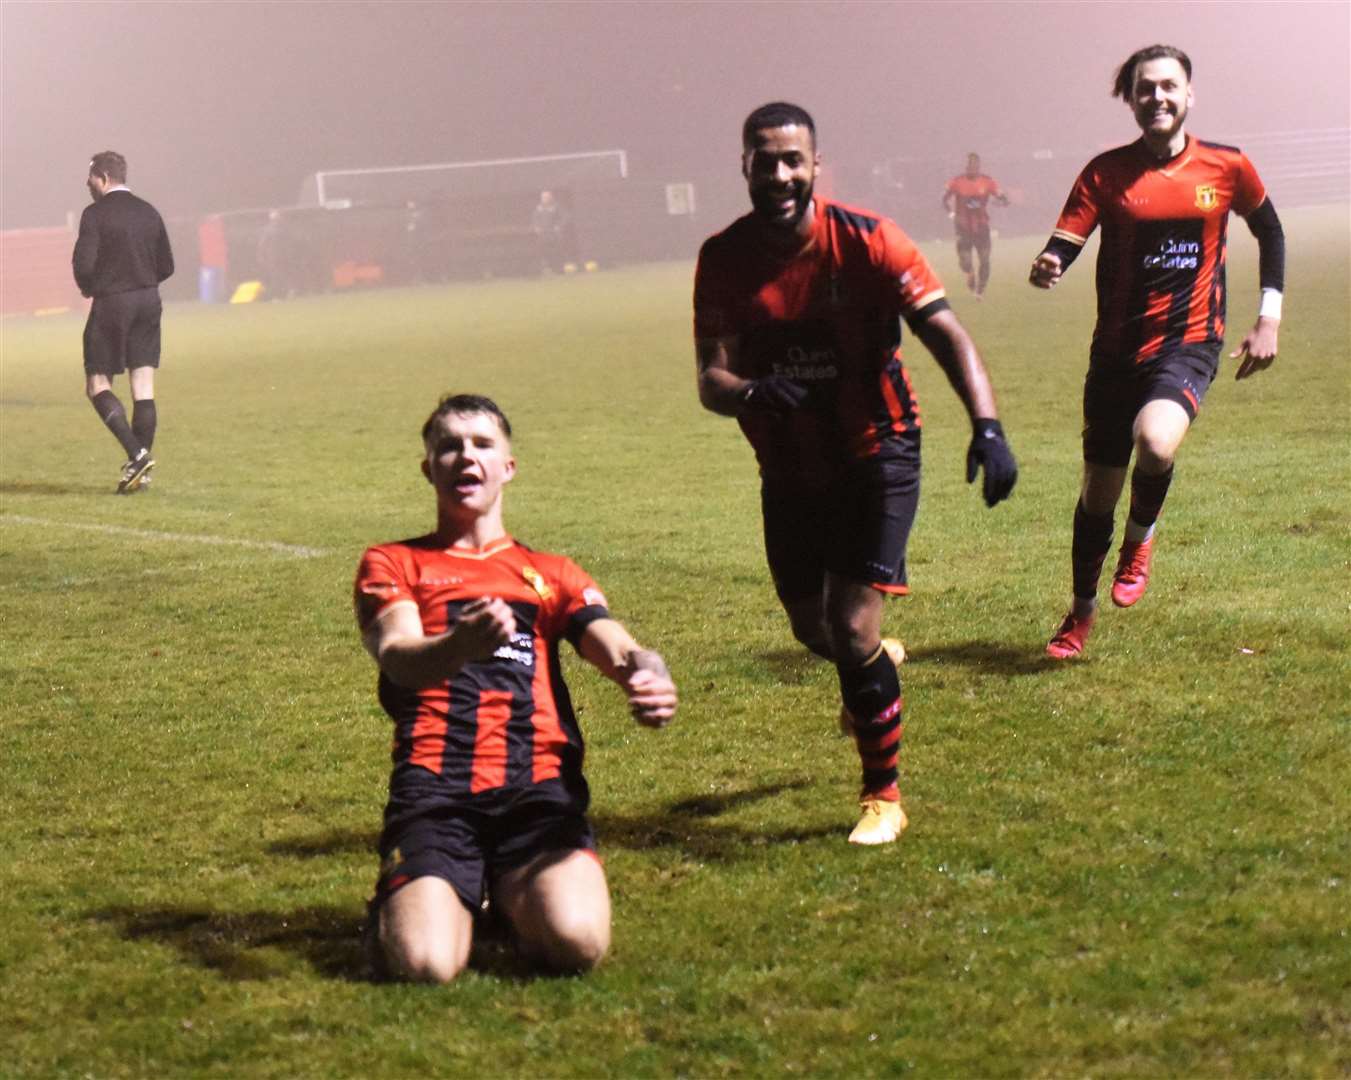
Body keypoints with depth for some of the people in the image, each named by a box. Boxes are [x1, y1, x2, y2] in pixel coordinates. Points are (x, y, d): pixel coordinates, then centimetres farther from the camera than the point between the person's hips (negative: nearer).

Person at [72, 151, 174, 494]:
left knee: (97, 385, 3)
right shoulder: (149, 213, 9)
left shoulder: (95, 214, -9)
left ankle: (137, 454, -13)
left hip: (111, 303, -6)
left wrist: (87, 287, 3)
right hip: (148, 302, 6)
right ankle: (141, 468, 6)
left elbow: (84, 263, -17)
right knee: (143, 389, 5)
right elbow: (166, 266, 11)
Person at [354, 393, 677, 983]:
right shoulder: (392, 564, 18)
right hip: (434, 787, -2)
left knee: (577, 941, -28)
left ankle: (513, 895, 10)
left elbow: (617, 648, 7)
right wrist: (460, 645, -29)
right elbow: (397, 657, -3)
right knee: (425, 961, -28)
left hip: (537, 785, 2)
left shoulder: (552, 574, 26)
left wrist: (648, 676, -21)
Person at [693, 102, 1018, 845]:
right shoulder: (723, 259, -10)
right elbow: (710, 379, -14)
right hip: (789, 469, 4)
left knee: (853, 627, -13)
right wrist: (753, 393, -38)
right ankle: (871, 670, 55)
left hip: (875, 455, -4)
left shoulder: (866, 241, -17)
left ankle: (883, 794, 7)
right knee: (811, 629, 17)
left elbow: (945, 333, -20)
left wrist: (987, 427, -35)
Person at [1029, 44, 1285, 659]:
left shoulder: (1227, 168, 0)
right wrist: (1045, 268, -34)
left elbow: (1269, 233, 15)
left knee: (1156, 442, -32)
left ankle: (1140, 541, 1)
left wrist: (1268, 319, 9)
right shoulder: (1106, 173, -2)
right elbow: (1063, 245, -10)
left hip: (1189, 342, -2)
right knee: (1099, 488, 8)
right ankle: (1082, 612, 32)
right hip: (1117, 348, 2)